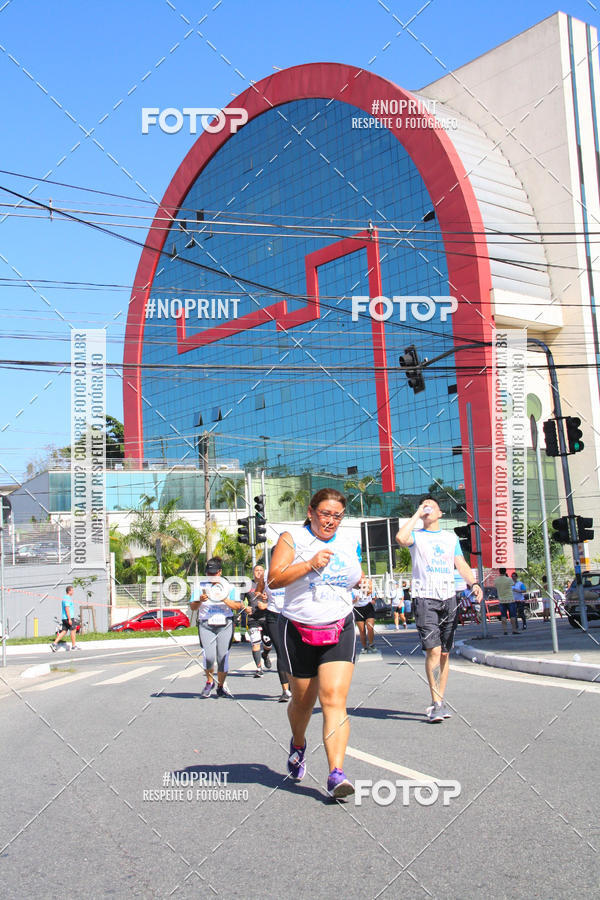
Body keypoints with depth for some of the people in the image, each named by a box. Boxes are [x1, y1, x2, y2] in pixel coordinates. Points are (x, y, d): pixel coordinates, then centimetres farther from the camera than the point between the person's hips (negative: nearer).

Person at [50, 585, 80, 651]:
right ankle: (73, 646, 6)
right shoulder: (67, 598, -14)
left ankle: (54, 644, -1)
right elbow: (67, 609, -21)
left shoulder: (65, 598, 18)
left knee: (64, 631, 7)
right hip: (68, 617, -10)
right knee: (73, 630, 0)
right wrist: (69, 619, -23)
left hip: (64, 618, 10)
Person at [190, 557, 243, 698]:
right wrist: (200, 601, -15)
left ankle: (221, 686, 16)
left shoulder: (228, 587, 8)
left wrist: (225, 600, -15)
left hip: (225, 625, 0)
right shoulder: (200, 586, 10)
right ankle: (209, 681, 11)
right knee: (209, 656, -15)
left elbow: (238, 606, 0)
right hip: (206, 626, 0)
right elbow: (192, 607, 6)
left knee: (223, 657, -2)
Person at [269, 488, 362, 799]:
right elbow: (275, 579, -14)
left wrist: (363, 585, 3)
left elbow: (357, 578, 26)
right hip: (299, 631, -1)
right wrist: (309, 564, -23)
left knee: (334, 698, -13)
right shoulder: (292, 539, -3)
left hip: (339, 631, 2)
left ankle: (336, 775, -17)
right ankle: (298, 744, 45)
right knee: (303, 700, 12)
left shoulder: (349, 545, 10)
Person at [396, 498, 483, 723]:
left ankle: (440, 700, 14)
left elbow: (461, 565, 11)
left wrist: (474, 583, -8)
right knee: (433, 650, -14)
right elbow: (401, 538, -17)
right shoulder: (416, 535, 7)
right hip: (424, 598, -4)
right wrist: (417, 514, -5)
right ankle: (436, 703, -11)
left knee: (445, 653, 6)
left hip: (449, 599, 4)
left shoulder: (451, 538, 19)